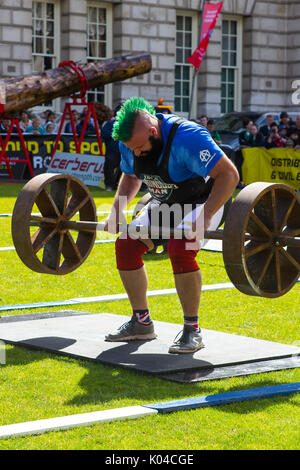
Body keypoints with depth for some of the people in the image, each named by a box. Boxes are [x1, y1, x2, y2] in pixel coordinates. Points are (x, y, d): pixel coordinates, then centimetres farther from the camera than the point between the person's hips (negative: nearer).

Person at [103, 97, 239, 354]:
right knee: (126, 244, -5)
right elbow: (131, 177, 11)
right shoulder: (130, 141, -10)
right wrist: (116, 210, -4)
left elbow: (229, 175, -33)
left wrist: (204, 218, -40)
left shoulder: (187, 137, -33)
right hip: (165, 204, 7)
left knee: (180, 250, -31)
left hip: (202, 201, -7)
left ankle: (192, 330, -17)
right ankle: (141, 322, 8)